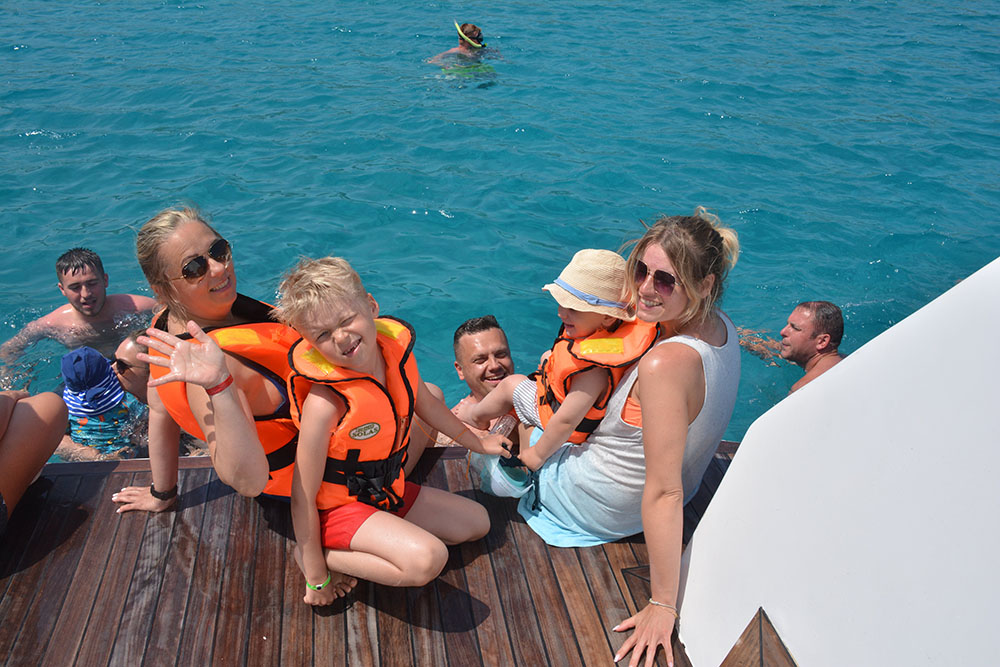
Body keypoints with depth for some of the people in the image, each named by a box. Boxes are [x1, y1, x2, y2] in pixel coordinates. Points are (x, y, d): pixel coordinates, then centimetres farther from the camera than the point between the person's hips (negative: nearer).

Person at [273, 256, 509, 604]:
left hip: (388, 492, 8)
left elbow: (426, 404, 12)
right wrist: (317, 576, -17)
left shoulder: (396, 350, -11)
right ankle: (324, 555, -7)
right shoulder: (325, 403, -31)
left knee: (477, 522, 15)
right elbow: (303, 498, -23)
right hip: (340, 507, -8)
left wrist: (477, 443, 25)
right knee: (428, 558, -30)